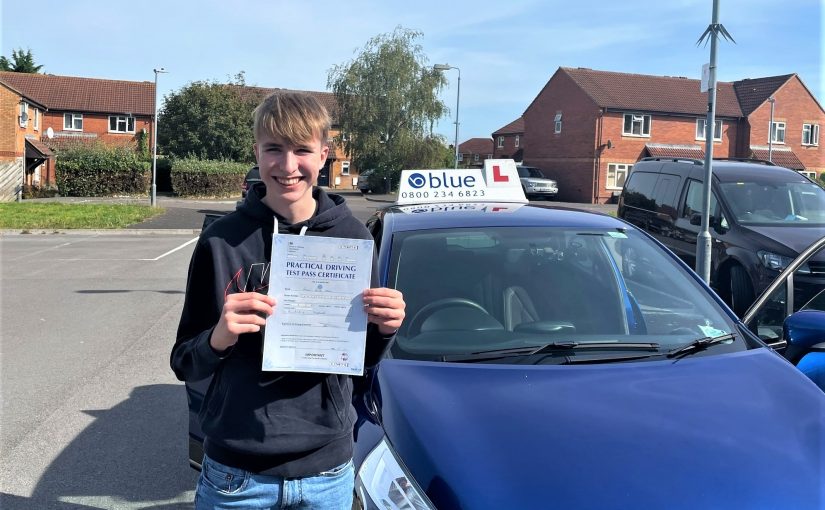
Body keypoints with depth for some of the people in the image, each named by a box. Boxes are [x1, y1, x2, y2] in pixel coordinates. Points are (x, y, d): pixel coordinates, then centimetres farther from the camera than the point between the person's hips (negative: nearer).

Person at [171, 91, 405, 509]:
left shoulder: (353, 236, -5)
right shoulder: (222, 240, -10)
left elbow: (363, 359, 5)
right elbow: (185, 365, -3)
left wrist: (383, 328, -16)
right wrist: (219, 338, -23)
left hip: (327, 469, 2)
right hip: (236, 473, -1)